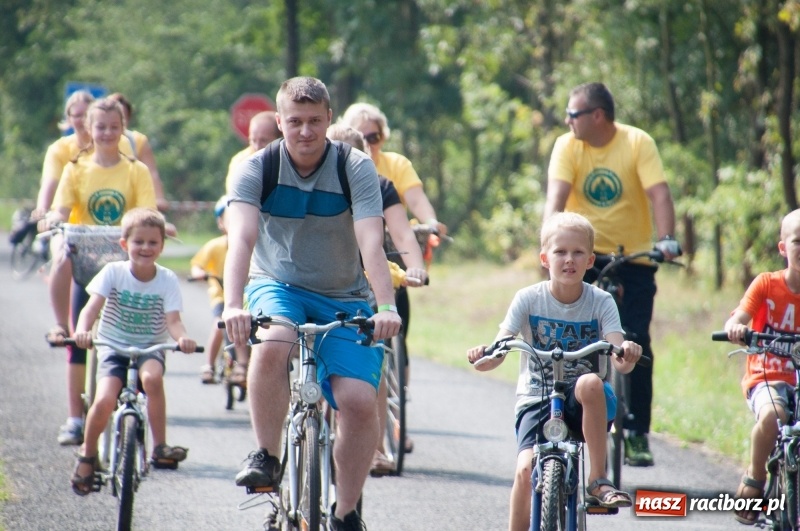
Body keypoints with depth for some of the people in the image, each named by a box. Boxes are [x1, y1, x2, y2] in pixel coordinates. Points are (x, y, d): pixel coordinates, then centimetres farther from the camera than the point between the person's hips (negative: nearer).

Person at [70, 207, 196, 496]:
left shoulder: (167, 280, -5)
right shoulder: (113, 272, -7)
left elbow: (173, 321, -15)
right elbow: (91, 308, -17)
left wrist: (182, 337, -38)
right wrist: (82, 330, -39)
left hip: (150, 347, 0)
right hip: (114, 347, 0)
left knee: (152, 376, -36)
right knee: (104, 401, -24)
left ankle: (160, 447, -24)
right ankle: (88, 455, 4)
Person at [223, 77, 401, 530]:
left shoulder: (357, 170, -13)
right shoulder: (256, 169, -12)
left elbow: (371, 242, -25)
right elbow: (242, 238, -26)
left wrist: (386, 307, -40)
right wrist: (234, 305, -42)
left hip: (343, 298, 1)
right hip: (277, 286, -1)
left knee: (360, 401, -17)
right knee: (272, 348, -36)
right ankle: (267, 458, -16)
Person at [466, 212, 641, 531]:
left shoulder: (601, 302, -3)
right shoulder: (528, 299, -3)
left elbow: (620, 362, -15)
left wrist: (627, 354, -39)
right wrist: (483, 355, -36)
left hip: (583, 406, 0)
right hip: (537, 400, 0)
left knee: (590, 383, -35)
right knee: (526, 469, -24)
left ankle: (598, 480, -23)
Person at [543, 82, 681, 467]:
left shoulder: (638, 143, -11)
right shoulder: (567, 146, -6)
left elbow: (658, 193, -20)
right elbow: (556, 196, -18)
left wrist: (666, 239, -36)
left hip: (632, 258, -1)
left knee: (636, 345, -7)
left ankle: (637, 433, 1)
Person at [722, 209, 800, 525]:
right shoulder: (767, 284, -2)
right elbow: (738, 318, -12)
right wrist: (735, 327, -36)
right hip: (766, 377, -3)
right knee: (772, 414, -35)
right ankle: (754, 481, -11)